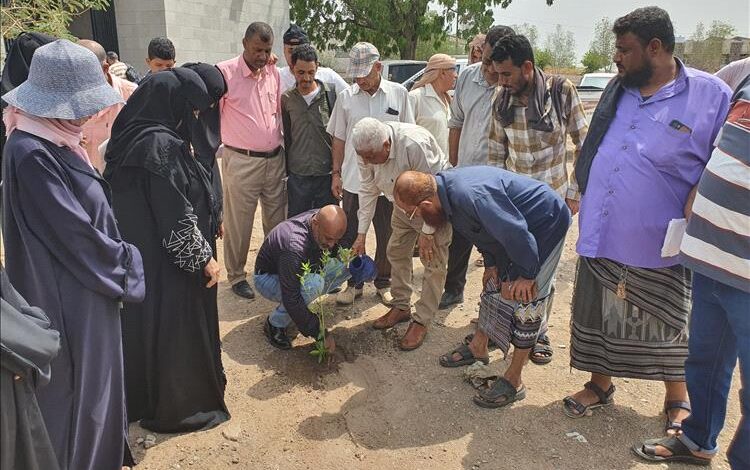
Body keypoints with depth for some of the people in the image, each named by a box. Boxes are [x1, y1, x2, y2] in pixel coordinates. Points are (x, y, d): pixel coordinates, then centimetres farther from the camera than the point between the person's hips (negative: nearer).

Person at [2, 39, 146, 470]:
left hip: (88, 283, 9)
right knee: (76, 383, 9)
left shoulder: (57, 140, 3)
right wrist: (125, 263, -9)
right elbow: (73, 231, -23)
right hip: (67, 296, -9)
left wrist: (117, 259, 7)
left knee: (95, 375, 24)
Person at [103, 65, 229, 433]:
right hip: (167, 262, -9)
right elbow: (177, 217, -24)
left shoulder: (136, 137, 4)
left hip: (141, 251, 9)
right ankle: (178, 406, 27)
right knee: (174, 328, 7)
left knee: (147, 323, 22)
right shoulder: (161, 146, -25)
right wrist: (205, 258, -15)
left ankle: (144, 398, 42)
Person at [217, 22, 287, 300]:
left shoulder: (273, 73, 7)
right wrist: (218, 147, -7)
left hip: (275, 159, 5)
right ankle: (236, 276, 22)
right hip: (241, 162, -5)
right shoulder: (224, 73, -9)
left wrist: (286, 153, 14)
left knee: (276, 220, 13)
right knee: (238, 224, 5)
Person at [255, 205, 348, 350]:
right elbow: (291, 299, -38)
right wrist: (320, 333, -33)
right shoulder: (294, 247, -40)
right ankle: (274, 324, -10)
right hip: (267, 277, -8)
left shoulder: (321, 218, -18)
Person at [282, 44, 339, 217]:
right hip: (297, 177, 2)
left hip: (327, 175, -1)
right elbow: (286, 138, 10)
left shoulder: (330, 94, -3)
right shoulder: (286, 99, 3)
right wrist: (285, 173, 10)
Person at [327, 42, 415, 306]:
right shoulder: (346, 97, 2)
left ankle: (383, 282, 28)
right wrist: (336, 173, 4)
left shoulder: (399, 94, -1)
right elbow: (339, 139, 8)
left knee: (387, 237, 10)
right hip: (353, 180, 1)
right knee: (350, 236, 9)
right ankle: (354, 283, 26)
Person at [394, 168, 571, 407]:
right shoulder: (444, 185, -8)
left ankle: (514, 381, 6)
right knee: (494, 284, 17)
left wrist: (525, 274, -20)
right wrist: (491, 263, 9)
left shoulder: (470, 196, -38)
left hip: (546, 225, -9)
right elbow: (483, 227, 8)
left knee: (523, 298, -6)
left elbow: (517, 233, -33)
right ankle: (478, 347, 36)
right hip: (513, 228, 9)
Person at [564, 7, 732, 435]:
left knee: (669, 328, 14)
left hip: (658, 244, -4)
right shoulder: (617, 90, 7)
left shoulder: (711, 95, -10)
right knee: (599, 318, 15)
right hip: (602, 236, 5)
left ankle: (678, 400, 37)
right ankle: (601, 385, 37)